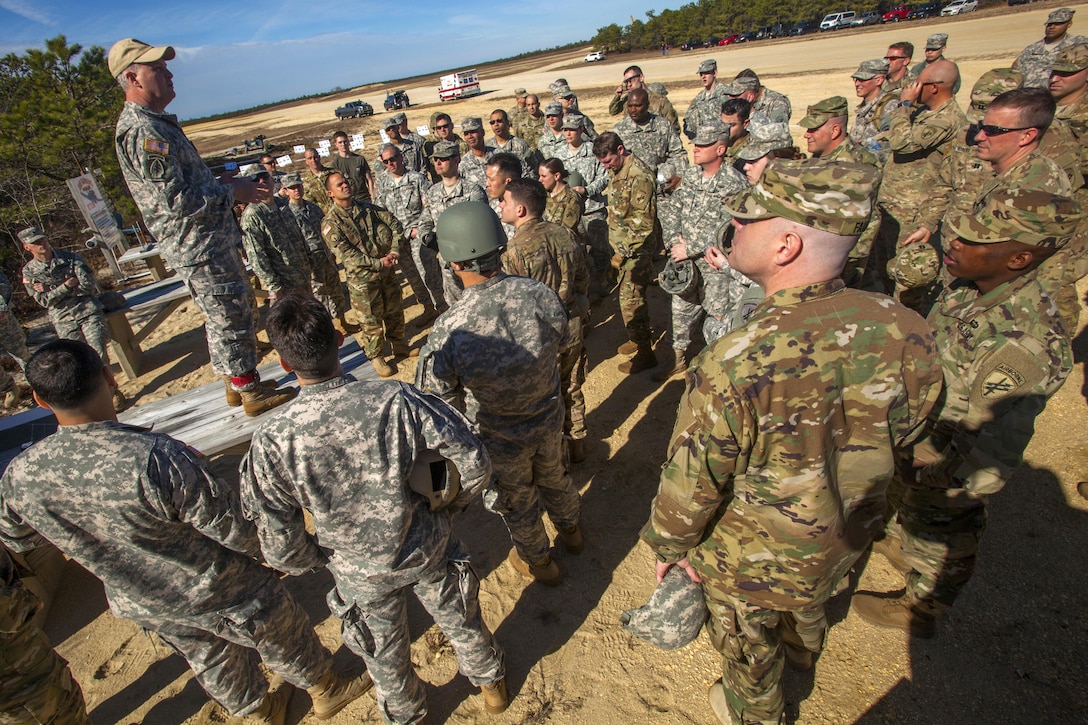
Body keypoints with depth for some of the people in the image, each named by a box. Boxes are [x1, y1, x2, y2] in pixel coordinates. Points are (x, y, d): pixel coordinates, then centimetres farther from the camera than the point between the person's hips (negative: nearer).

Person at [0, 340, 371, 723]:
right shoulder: (156, 457, -39)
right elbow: (233, 526, -28)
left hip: (141, 603, 6)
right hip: (221, 594, -5)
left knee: (211, 661, 31)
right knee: (284, 638, 23)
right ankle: (326, 690, 49)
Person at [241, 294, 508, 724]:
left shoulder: (271, 444, -29)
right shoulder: (400, 401, -30)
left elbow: (282, 549, -18)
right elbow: (475, 466, -20)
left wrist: (317, 560, 5)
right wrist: (446, 509, 0)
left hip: (362, 574, 0)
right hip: (429, 551, 1)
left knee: (385, 651, 31)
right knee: (459, 619, 31)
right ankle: (490, 682, 60)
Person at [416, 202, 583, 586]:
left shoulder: (449, 331, -35)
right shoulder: (542, 295, -24)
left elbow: (441, 399, -20)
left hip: (499, 437, -3)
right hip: (549, 419, 4)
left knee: (517, 501, 26)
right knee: (554, 476, 33)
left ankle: (538, 562, 54)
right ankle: (570, 530, 63)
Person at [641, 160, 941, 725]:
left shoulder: (732, 367, -40)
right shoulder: (900, 329, -22)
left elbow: (691, 484, -25)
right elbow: (902, 428, -3)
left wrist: (667, 543, -4)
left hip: (755, 557, -5)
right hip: (846, 537, 6)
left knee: (748, 642, 27)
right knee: (809, 599, 38)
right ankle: (803, 647, 71)